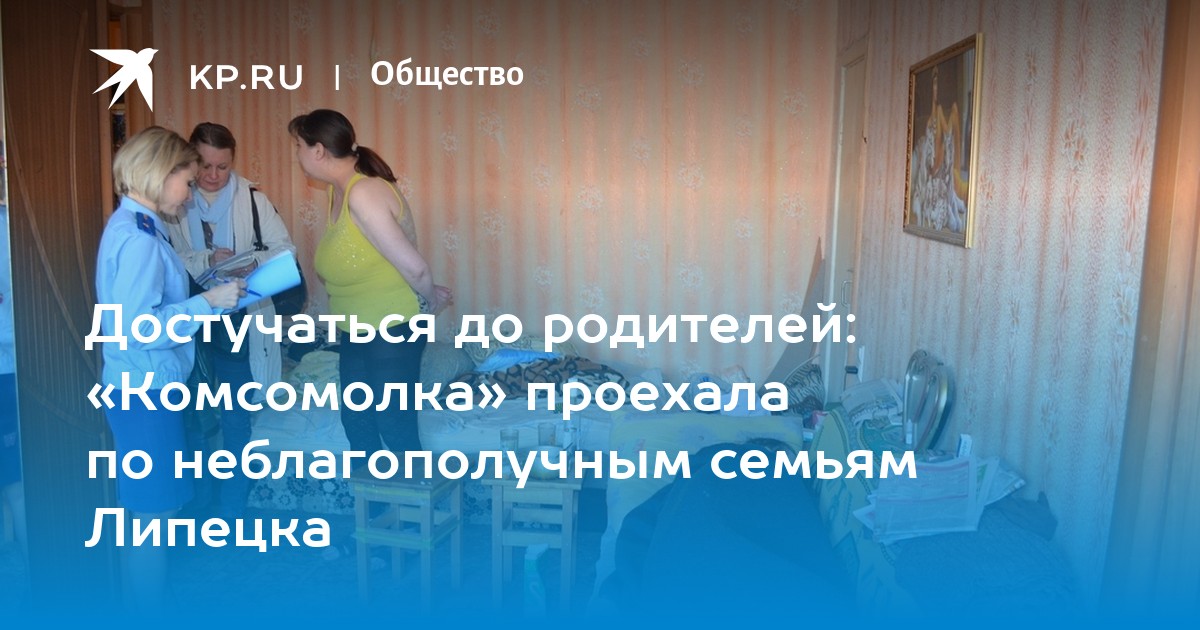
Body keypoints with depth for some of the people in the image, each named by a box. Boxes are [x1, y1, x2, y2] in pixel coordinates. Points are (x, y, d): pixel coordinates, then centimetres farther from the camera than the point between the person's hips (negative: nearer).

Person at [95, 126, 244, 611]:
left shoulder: (132, 228, 10)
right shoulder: (139, 238, -20)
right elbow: (136, 327, -26)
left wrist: (213, 294, 10)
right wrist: (207, 302, -20)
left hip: (141, 388, 10)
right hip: (145, 392, -10)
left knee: (148, 511, 20)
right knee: (153, 514, 2)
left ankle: (146, 605, 33)